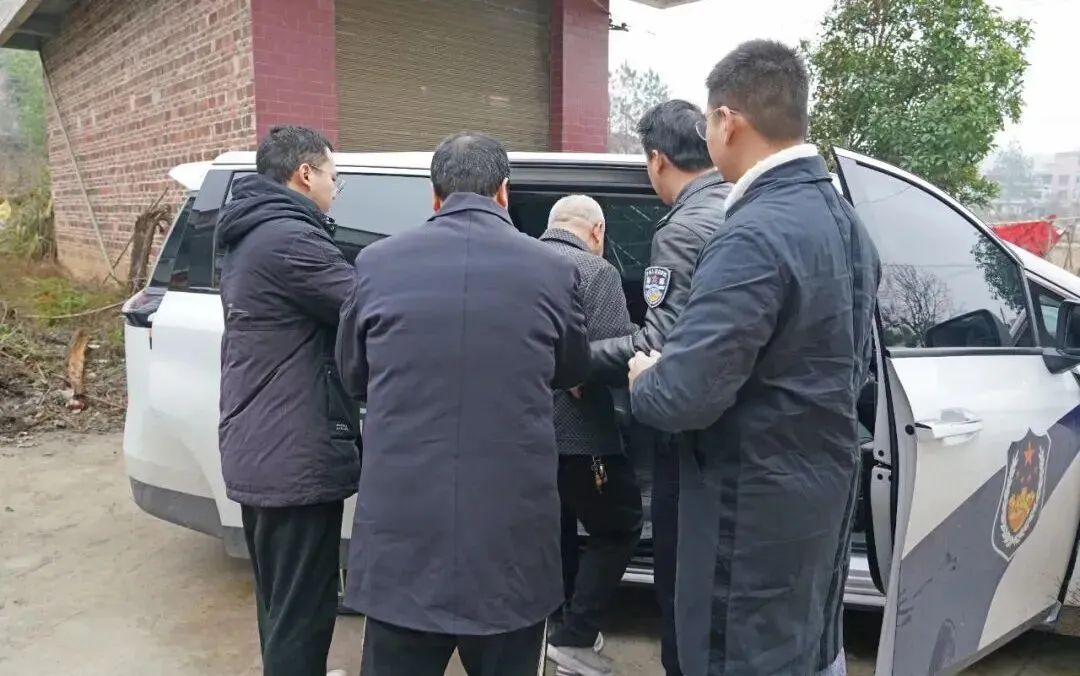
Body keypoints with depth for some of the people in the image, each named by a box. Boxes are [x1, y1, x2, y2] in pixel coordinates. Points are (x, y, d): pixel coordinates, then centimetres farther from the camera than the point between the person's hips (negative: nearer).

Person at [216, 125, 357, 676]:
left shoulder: (249, 238, 16)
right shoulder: (289, 239, -18)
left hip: (256, 450, 11)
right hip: (294, 457, -11)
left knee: (282, 599, 25)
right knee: (300, 609, 2)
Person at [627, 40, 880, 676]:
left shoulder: (755, 236, -24)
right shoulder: (846, 221, 6)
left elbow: (686, 396, -29)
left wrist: (643, 378, -6)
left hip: (758, 499, -9)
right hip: (825, 480, 9)